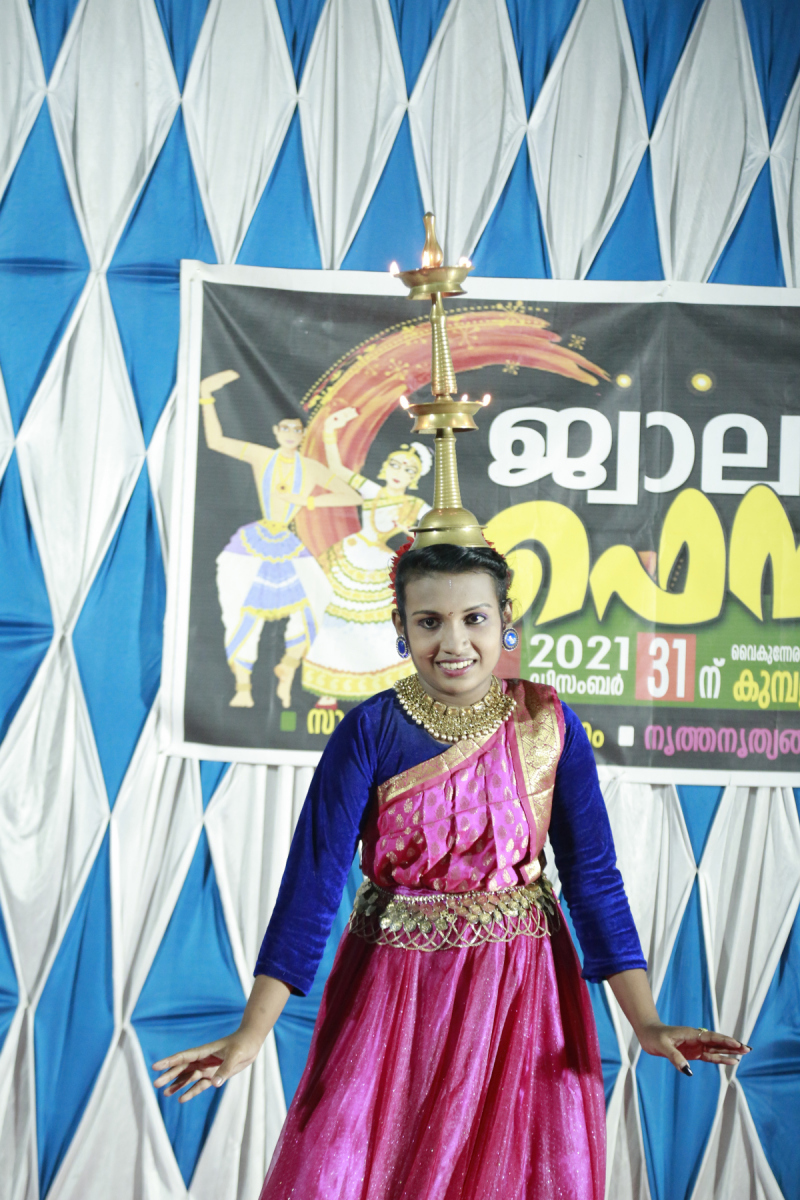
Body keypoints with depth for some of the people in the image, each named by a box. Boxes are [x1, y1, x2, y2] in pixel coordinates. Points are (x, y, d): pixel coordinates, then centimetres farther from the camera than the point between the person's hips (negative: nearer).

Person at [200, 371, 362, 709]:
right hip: (254, 544, -1)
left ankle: (287, 668, 16)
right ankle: (243, 687, 11)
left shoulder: (313, 469, 0)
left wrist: (307, 502, -7)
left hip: (289, 549, 1)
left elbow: (353, 497, 0)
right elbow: (215, 440, -1)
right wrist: (207, 395, -9)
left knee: (306, 615, -13)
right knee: (245, 619, -7)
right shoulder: (261, 456, 0)